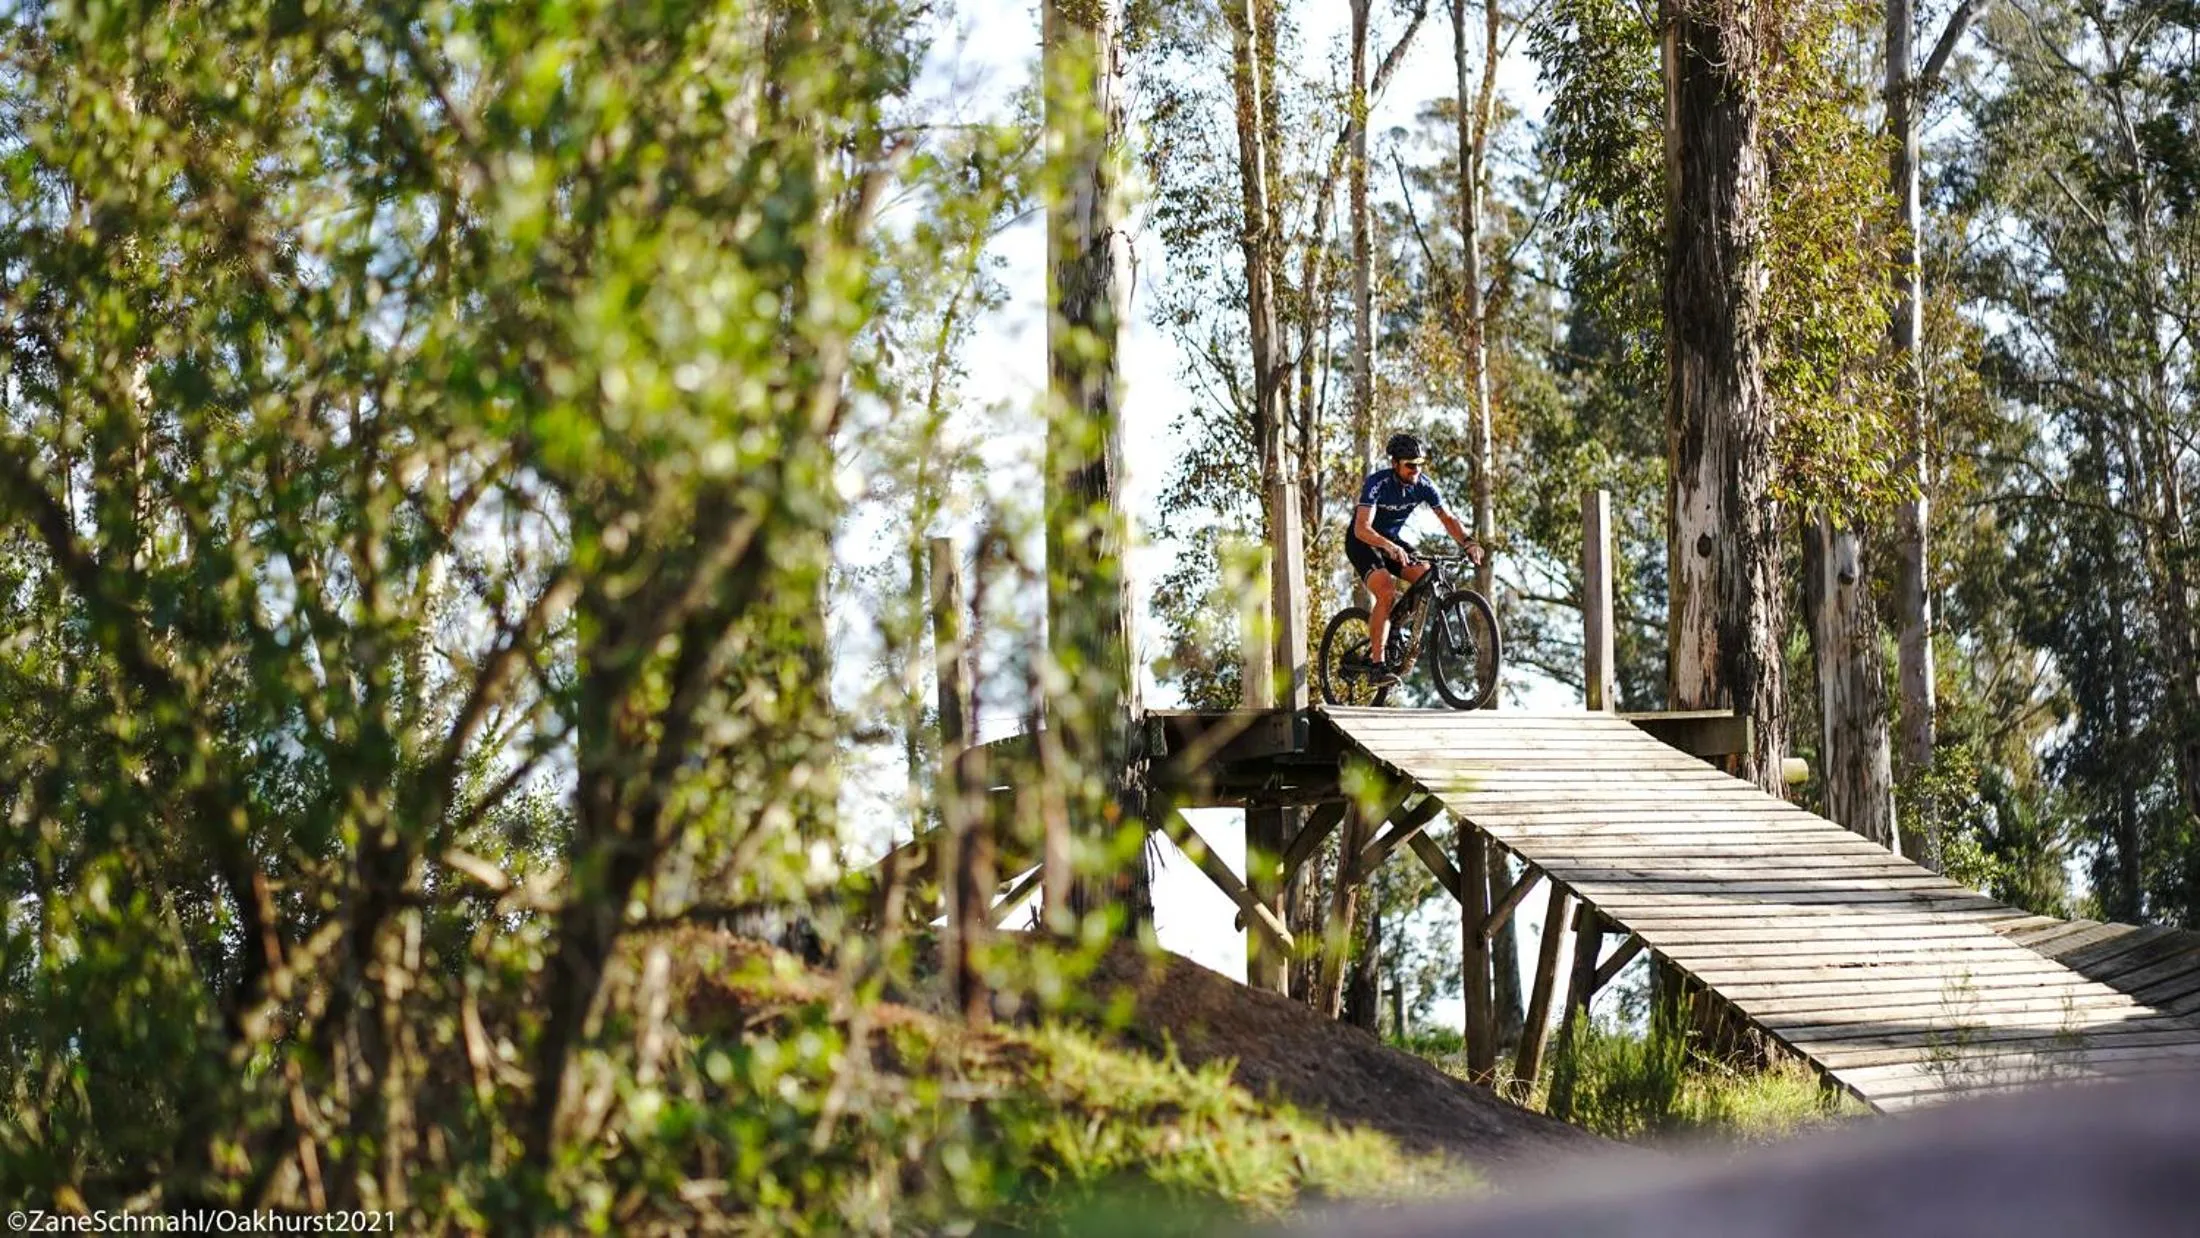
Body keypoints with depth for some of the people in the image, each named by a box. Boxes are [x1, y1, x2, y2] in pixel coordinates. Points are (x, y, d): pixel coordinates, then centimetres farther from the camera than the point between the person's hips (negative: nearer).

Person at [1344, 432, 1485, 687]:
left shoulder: (1423, 485, -11)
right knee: (1387, 593, -29)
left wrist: (1468, 542, -27)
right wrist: (1390, 548, -54)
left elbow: (1448, 518, -7)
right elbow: (1362, 528, -37)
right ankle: (1377, 665, -27)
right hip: (1362, 543, -6)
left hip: (1392, 541, 6)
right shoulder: (1377, 483, -27)